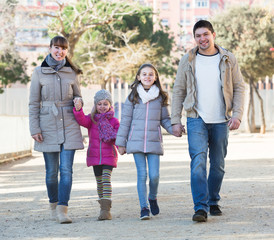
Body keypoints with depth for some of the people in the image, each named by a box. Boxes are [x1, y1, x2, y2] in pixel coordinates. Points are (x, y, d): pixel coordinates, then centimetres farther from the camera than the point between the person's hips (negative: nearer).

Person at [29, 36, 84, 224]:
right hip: (48, 125, 0)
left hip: (69, 125, 1)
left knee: (66, 169, -9)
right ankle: (54, 204, 25)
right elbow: (33, 103, 3)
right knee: (51, 171, 5)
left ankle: (63, 209, -11)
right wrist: (34, 128, -3)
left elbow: (78, 96, 19)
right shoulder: (39, 72, 3)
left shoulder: (72, 73, 7)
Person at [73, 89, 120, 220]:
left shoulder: (114, 121, 1)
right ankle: (103, 207, 25)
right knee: (99, 182, 12)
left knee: (106, 179, -16)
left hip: (109, 156, -3)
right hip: (94, 155, 3)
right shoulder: (91, 119, 4)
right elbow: (82, 121, -17)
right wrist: (78, 110, -36)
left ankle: (106, 210, -21)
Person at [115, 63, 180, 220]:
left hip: (154, 142, 1)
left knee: (154, 175, -4)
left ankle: (153, 198, 25)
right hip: (136, 141, 0)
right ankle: (144, 207, 2)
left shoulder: (160, 98, 8)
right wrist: (121, 143, 6)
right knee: (142, 174, -4)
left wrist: (175, 129, -7)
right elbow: (125, 121, 7)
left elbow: (165, 119, 13)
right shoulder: (133, 97, 6)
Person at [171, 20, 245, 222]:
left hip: (221, 121, 1)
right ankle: (201, 208, -18)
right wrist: (176, 120, 1)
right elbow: (179, 91, 7)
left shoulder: (228, 59, 4)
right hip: (197, 120, -1)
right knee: (198, 162, -15)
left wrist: (237, 115, -7)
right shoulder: (188, 61, 3)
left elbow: (239, 88, 5)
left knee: (218, 164, 9)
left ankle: (213, 202, 26)